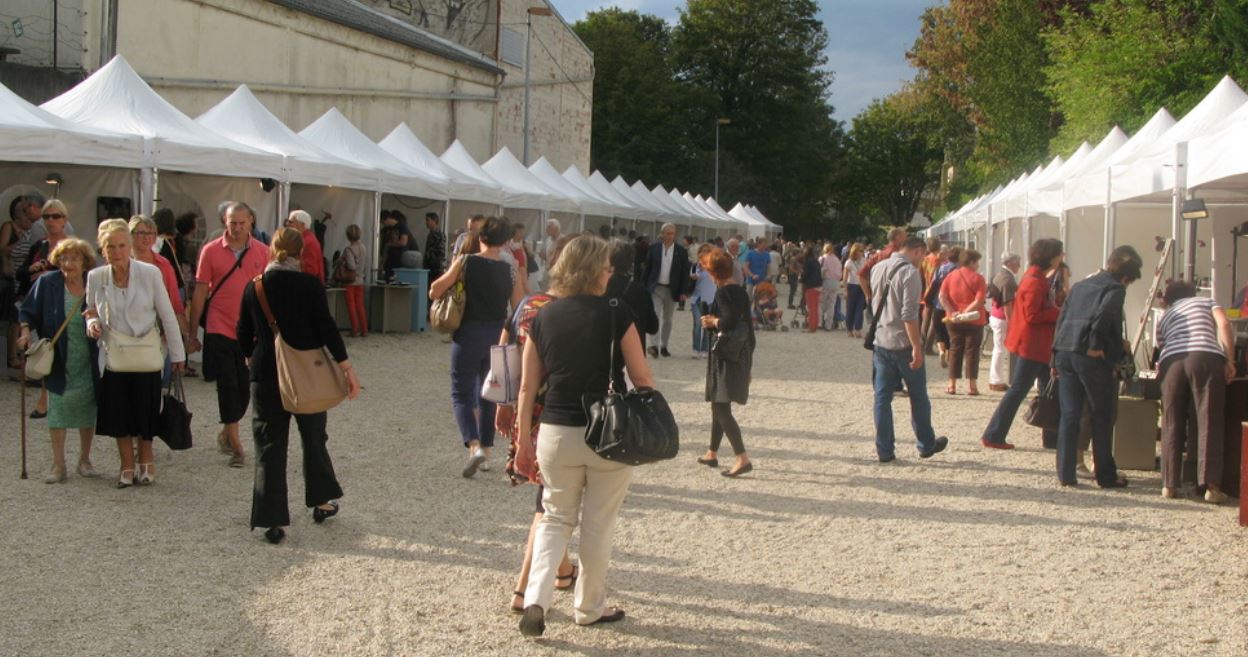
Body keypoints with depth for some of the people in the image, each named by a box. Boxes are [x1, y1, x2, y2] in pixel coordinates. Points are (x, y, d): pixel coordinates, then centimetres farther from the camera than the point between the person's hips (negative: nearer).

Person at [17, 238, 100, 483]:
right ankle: (59, 465, 6)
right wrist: (26, 332, -14)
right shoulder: (47, 284, -5)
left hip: (88, 361, 1)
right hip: (58, 361, -1)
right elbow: (28, 312, 3)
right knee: (58, 409, -1)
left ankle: (84, 460, 25)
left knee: (87, 408, 10)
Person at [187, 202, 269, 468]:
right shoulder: (210, 251, -3)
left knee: (245, 387, 8)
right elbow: (200, 293, 1)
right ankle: (235, 444, 4)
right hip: (220, 330, -2)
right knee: (228, 386, -2)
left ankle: (226, 433, 29)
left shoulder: (262, 252, 2)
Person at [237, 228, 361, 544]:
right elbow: (327, 328, -12)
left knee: (270, 447, 4)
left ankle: (273, 520, 2)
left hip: (265, 376, 1)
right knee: (314, 439, 18)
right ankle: (321, 501, 30)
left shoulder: (254, 287, -1)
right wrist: (347, 369, -7)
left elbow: (243, 334, 7)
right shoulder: (310, 285, -8)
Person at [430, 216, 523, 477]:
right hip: (498, 337, 3)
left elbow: (434, 292, -6)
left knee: (462, 394, 3)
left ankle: (474, 446, -17)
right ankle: (486, 451, 20)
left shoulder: (465, 262, -9)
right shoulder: (511, 271, -2)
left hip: (468, 335, -3)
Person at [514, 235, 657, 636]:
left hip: (557, 434, 3)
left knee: (556, 519, 18)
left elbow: (528, 387, 3)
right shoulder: (616, 316, -9)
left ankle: (536, 599, 0)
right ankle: (589, 607, 26)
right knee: (597, 526, 13)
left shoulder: (543, 319, 1)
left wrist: (523, 442, 11)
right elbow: (642, 380, -5)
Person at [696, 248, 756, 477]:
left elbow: (729, 321, -27)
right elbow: (748, 325, 13)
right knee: (718, 405, 20)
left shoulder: (723, 292, -14)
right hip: (742, 355, 9)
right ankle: (712, 453, 31)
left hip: (725, 357, -9)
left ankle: (743, 459, -18)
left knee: (721, 408, -10)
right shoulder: (741, 292, 11)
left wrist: (713, 322, -9)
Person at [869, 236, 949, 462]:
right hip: (903, 343, -6)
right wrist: (916, 347, -19)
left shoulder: (879, 268, 8)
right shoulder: (910, 272, -15)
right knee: (918, 397, 10)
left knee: (882, 397, 7)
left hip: (880, 342, 6)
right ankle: (926, 445, 21)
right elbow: (909, 314, -21)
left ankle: (884, 450, 7)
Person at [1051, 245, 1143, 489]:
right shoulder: (1115, 288, -2)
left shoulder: (1080, 285, 20)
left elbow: (1062, 318, 18)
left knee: (1069, 415, 8)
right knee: (1102, 418, 6)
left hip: (1064, 353, 6)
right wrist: (1096, 347, -9)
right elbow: (1103, 315, -19)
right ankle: (1106, 475, 11)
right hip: (1091, 358, -6)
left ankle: (1065, 473, 5)